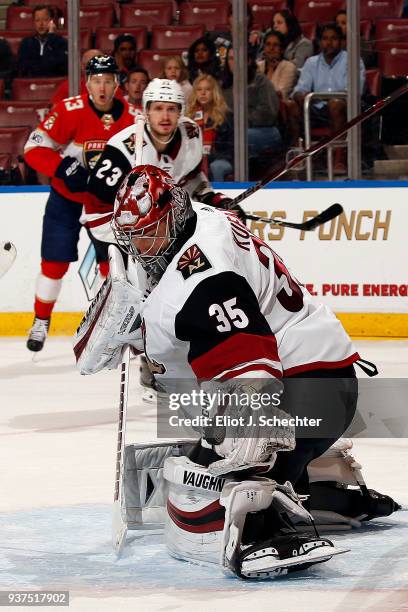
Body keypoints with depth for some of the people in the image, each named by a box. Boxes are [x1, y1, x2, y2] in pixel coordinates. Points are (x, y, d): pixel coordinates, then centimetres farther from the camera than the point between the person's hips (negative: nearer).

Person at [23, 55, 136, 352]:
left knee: (113, 259, 4)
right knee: (55, 261, -2)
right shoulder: (70, 111, -21)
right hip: (66, 197, -2)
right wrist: (65, 168, -32)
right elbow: (34, 148, -21)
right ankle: (41, 323, 14)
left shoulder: (131, 118, -11)